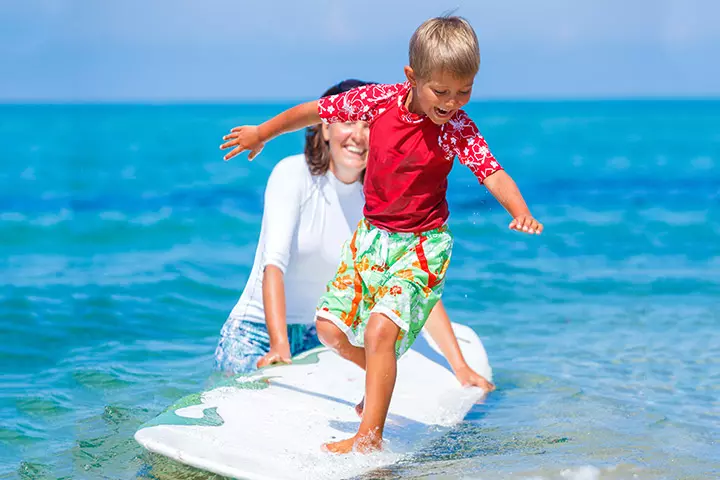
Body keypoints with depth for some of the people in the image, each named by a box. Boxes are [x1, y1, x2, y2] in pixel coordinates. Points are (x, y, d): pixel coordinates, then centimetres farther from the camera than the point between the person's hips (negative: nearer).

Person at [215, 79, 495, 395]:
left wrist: (461, 368, -19)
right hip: (256, 332, -3)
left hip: (320, 340, 4)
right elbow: (274, 262, -24)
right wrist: (279, 347, -39)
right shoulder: (294, 174, -14)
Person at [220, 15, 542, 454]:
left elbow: (493, 173, -30)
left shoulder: (458, 129, -17)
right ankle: (381, 378, 34)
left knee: (380, 329, -21)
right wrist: (262, 134, 16)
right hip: (371, 235, 5)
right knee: (331, 327, 5)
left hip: (423, 244, -5)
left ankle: (370, 437, -13)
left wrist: (521, 212, -50)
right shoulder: (380, 100, -9)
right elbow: (318, 111, 4)